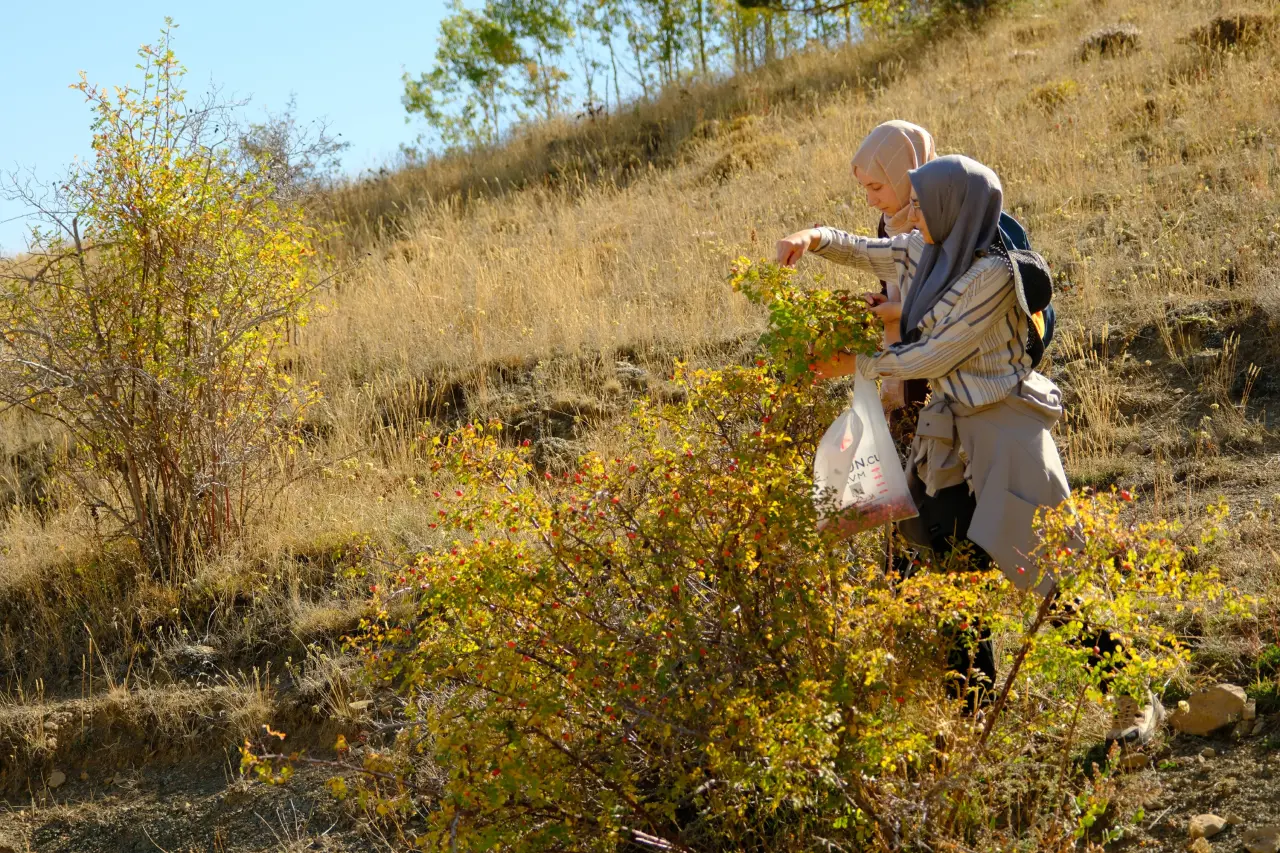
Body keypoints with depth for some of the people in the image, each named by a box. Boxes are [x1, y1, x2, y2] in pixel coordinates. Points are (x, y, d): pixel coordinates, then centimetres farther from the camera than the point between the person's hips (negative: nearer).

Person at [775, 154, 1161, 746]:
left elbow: (938, 355, -16)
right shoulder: (923, 252, 5)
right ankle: (974, 696, 23)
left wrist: (858, 366, -7)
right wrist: (815, 239, 2)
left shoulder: (992, 273, -18)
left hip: (1006, 425, -8)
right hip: (953, 427, 8)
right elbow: (866, 252, 22)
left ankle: (1134, 701, 2)